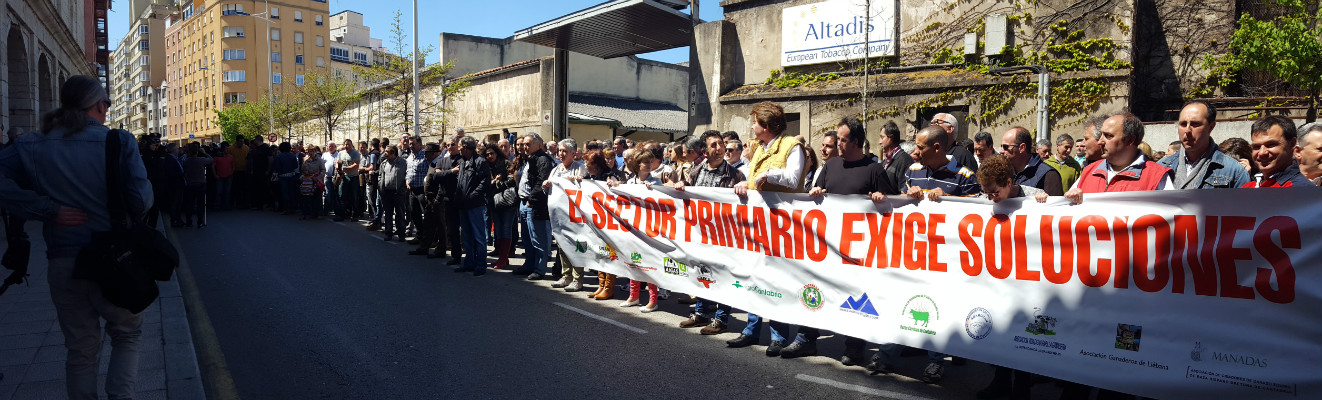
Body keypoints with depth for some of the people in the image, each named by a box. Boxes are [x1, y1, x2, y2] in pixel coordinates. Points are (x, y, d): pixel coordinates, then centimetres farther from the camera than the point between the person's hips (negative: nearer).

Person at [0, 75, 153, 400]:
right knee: (127, 335, 17)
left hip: (63, 264, 3)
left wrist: (48, 210, -9)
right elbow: (141, 200, -13)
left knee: (80, 349, 15)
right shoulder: (120, 141, -10)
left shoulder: (32, 146, 1)